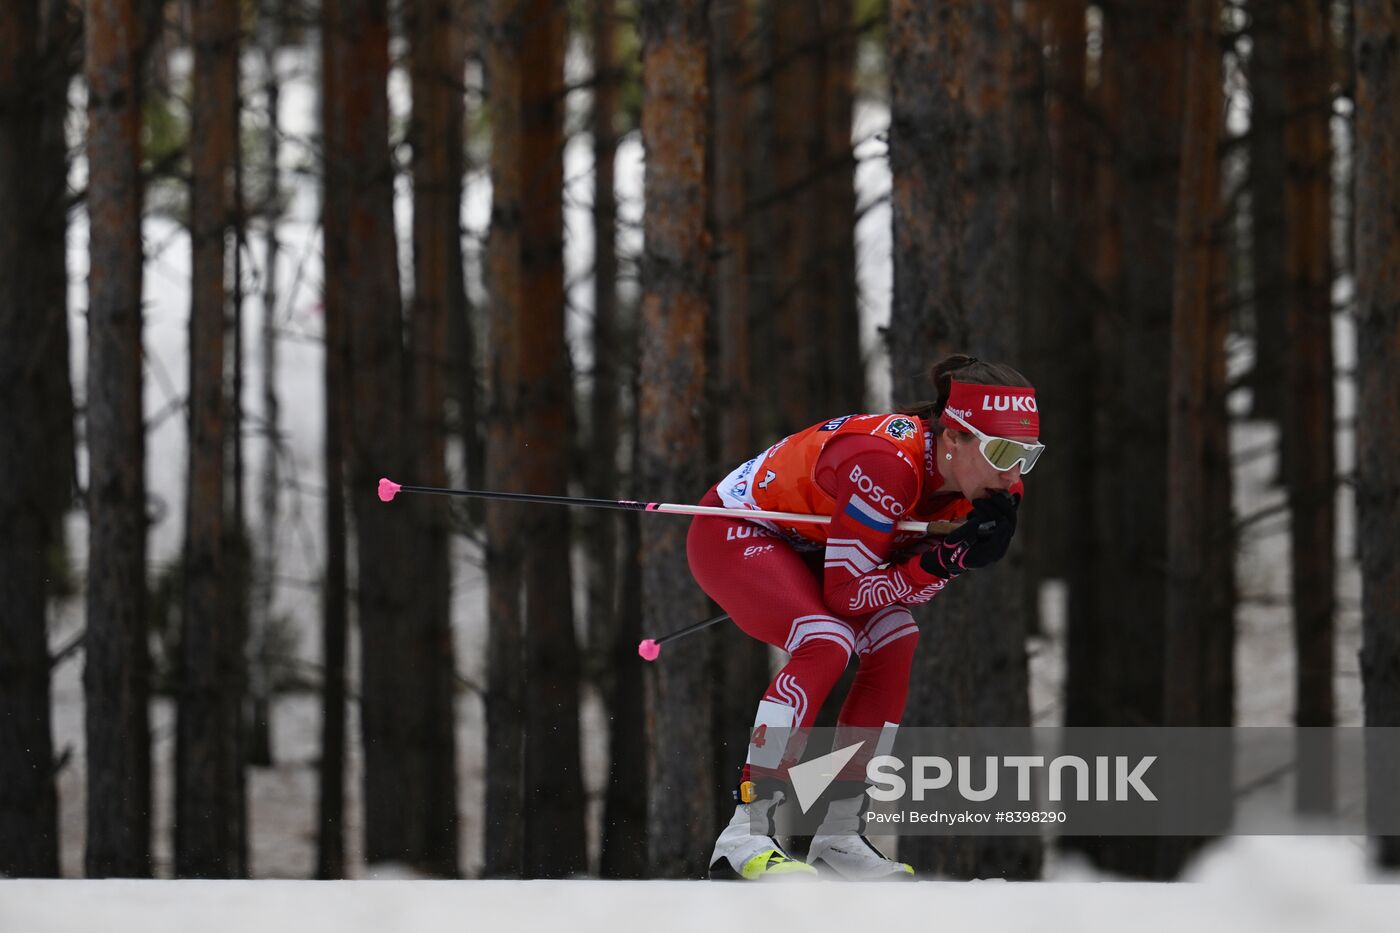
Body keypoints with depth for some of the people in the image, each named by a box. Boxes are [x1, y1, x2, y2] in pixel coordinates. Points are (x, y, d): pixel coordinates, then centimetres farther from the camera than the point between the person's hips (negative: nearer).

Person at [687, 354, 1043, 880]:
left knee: (896, 643, -5)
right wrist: (947, 560, -35)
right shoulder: (886, 464, -35)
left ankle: (839, 839, 0)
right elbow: (845, 594, -29)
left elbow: (908, 581, -3)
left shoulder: (971, 479, -9)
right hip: (731, 535, -9)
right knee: (827, 645, -28)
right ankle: (743, 838, -28)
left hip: (801, 546, 9)